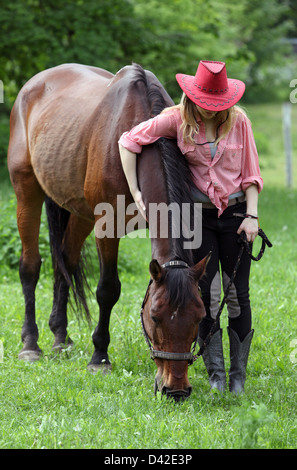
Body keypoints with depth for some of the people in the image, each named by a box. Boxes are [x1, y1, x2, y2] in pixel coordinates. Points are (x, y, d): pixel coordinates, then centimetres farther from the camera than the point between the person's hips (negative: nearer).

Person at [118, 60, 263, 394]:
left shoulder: (239, 121, -3)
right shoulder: (177, 120, -7)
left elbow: (251, 172, 3)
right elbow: (128, 141, -4)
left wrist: (252, 216, -7)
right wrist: (135, 194, -8)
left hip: (235, 213, 1)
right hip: (198, 216, -1)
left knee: (238, 294, 0)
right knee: (206, 294, -3)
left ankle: (239, 375, 9)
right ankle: (215, 373, 6)